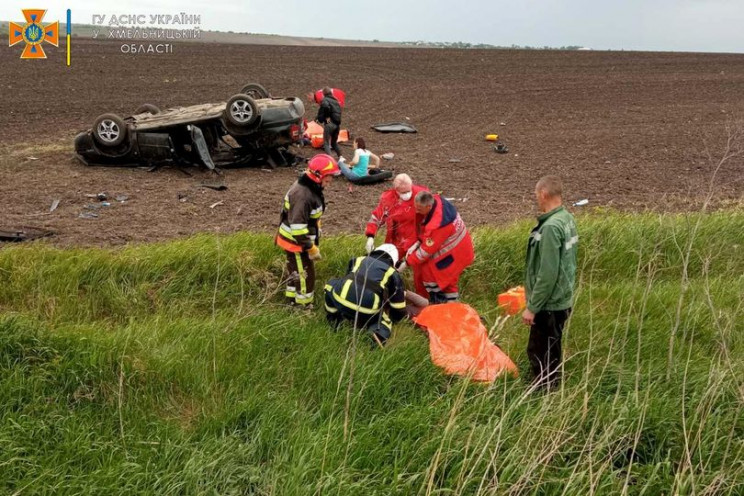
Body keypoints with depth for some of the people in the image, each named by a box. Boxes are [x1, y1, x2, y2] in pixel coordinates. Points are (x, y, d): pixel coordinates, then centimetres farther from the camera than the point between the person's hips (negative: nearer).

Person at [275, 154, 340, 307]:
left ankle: (293, 301, 40)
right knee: (305, 277, 1)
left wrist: (313, 243, 21)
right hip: (296, 242, -10)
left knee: (296, 273, 24)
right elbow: (297, 226, -31)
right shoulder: (302, 195, -29)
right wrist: (311, 247, -24)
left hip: (298, 240, 10)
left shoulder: (311, 188, 4)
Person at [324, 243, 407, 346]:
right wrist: (389, 319, 43)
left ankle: (334, 320, 29)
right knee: (385, 317, 27)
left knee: (331, 284, 33)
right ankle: (379, 332, -5)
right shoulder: (392, 273, 22)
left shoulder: (358, 260, 29)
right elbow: (399, 311, 22)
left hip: (341, 301, 2)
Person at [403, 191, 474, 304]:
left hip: (454, 254, -9)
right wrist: (417, 243, -2)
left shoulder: (437, 225, -37)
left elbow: (427, 250, -25)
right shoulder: (436, 200, -12)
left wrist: (407, 263, -16)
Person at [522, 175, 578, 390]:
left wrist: (532, 307, -17)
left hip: (549, 305, -9)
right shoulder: (567, 219, 5)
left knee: (539, 353, 3)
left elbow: (548, 274, -25)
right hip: (561, 300, 9)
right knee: (549, 352, 21)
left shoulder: (551, 227, -24)